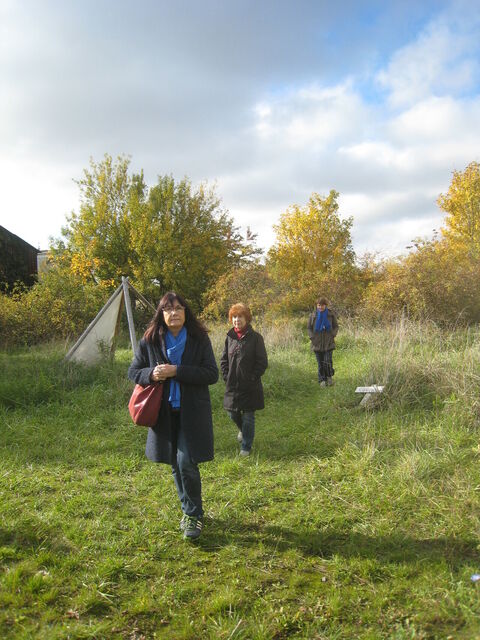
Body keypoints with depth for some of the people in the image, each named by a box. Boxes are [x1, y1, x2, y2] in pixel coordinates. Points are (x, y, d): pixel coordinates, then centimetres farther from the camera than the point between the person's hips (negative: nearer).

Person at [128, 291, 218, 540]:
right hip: (165, 413, 3)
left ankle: (194, 515, 11)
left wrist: (177, 371, -21)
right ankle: (189, 511, 34)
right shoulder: (150, 341, 0)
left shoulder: (199, 339, -5)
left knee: (187, 463, -10)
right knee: (176, 465, 14)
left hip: (192, 412, -3)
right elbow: (133, 371, 6)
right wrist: (151, 374, -17)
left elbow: (212, 374, -11)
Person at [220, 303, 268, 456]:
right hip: (232, 385, 4)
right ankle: (242, 430, 46)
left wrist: (252, 378, -11)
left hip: (250, 386, -4)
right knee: (232, 413, 14)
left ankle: (246, 447, 20)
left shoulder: (255, 337, -8)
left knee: (248, 417, 4)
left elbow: (262, 362, -8)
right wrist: (226, 376, 1)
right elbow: (224, 359, 12)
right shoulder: (230, 337, 5)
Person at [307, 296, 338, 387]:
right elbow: (309, 328, 7)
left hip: (328, 343, -1)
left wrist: (332, 335, -6)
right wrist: (312, 338, -4)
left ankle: (329, 376, 16)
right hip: (317, 343, 1)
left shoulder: (331, 314, 0)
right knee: (320, 363, 4)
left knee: (327, 361, -9)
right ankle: (322, 380, 16)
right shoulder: (313, 315, 1)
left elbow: (336, 326, 8)